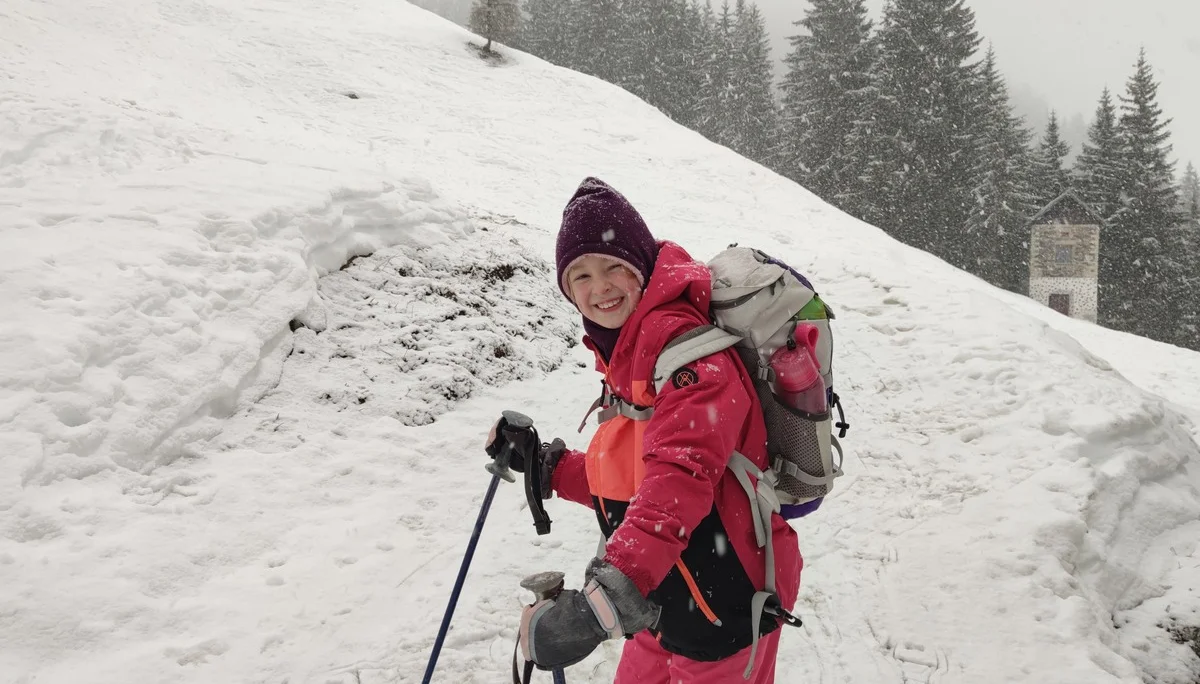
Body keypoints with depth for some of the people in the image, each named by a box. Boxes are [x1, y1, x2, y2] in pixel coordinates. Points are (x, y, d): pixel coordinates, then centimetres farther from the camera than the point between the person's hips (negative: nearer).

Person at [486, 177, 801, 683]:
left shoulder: (676, 336, -21)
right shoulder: (625, 354, 10)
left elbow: (680, 474, -36)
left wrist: (605, 600, -45)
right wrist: (547, 467, 9)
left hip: (721, 607, -9)